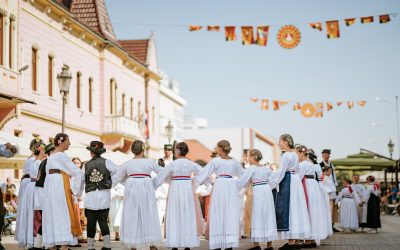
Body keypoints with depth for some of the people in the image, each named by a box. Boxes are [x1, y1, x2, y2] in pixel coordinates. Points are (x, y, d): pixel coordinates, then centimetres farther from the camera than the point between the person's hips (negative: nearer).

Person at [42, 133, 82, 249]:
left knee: (53, 215, 6)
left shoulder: (51, 156, 19)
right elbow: (74, 170, -7)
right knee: (63, 214, -10)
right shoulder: (62, 155, -8)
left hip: (50, 184, 9)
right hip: (60, 184, -9)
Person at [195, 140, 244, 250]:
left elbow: (204, 174, -3)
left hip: (220, 185, -3)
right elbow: (242, 174, 22)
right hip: (232, 186, 3)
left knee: (218, 213, 1)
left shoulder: (215, 161, -3)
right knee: (231, 214, 5)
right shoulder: (235, 161, 9)